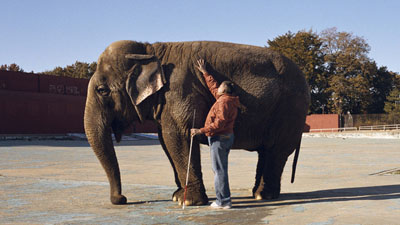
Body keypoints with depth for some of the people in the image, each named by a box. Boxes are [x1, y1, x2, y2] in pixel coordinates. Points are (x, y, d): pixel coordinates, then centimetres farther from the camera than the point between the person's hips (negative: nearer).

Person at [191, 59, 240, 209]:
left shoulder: (224, 102, -16)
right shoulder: (225, 99, 14)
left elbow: (219, 123, -25)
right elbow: (213, 86, 30)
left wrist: (201, 131, -23)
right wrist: (204, 72, 35)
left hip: (219, 138, -10)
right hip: (226, 137, 10)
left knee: (219, 170, -7)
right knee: (220, 169, 14)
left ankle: (223, 201, -4)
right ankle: (223, 200, 19)